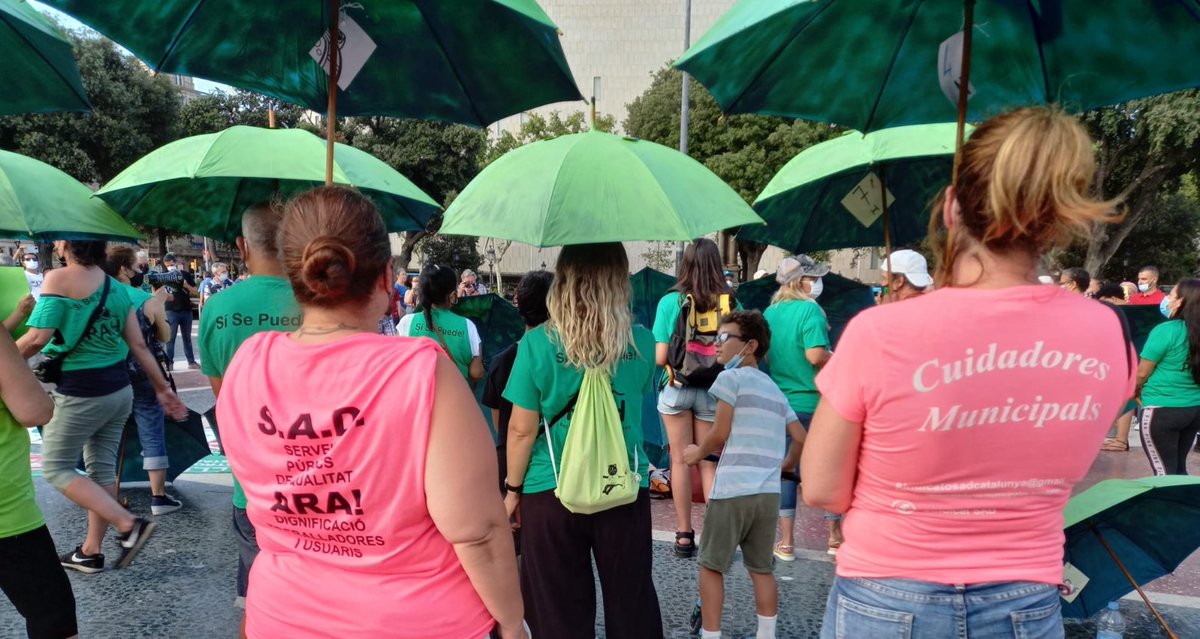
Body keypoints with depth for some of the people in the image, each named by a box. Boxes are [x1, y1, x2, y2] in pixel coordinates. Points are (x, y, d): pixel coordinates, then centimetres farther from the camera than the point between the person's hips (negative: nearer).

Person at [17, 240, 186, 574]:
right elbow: (139, 346, 6)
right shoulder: (116, 288, 6)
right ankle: (91, 551, 25)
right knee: (102, 468, 14)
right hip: (119, 390, 7)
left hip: (80, 395, -7)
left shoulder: (59, 278, -14)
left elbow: (37, 339, -19)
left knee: (55, 467, 7)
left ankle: (129, 524, -4)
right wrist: (162, 389, 12)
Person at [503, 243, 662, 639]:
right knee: (632, 601, 18)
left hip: (552, 492, -2)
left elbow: (522, 430, -9)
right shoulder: (642, 343, -5)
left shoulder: (537, 344, -13)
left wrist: (513, 489, 2)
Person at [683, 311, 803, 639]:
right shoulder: (774, 389, 18)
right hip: (769, 491, 7)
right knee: (762, 568, 15)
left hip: (733, 489, -6)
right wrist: (784, 465, 31)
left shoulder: (731, 377, -3)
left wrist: (698, 453, 10)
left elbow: (720, 433, -7)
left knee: (711, 566, 5)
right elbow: (800, 438, 17)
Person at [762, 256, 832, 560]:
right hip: (813, 401, -5)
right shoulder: (810, 309, -14)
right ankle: (836, 538, 23)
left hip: (781, 403, 5)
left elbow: (764, 355, 12)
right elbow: (816, 355, -23)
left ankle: (786, 543, 14)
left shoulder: (770, 312, 5)